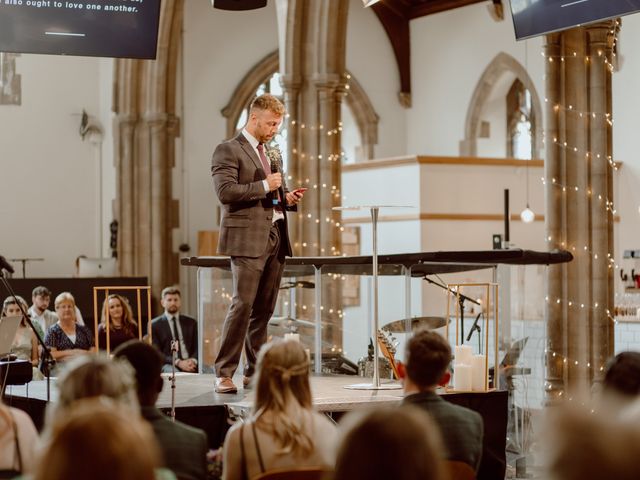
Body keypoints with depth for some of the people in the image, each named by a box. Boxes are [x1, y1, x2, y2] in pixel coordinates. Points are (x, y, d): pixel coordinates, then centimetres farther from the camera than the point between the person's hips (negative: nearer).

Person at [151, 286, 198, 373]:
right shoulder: (154, 325, 9)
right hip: (168, 365, -2)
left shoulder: (191, 323, 19)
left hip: (190, 363, 2)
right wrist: (178, 362, -15)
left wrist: (193, 360, -11)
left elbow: (197, 347, 13)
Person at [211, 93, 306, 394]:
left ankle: (255, 372, 12)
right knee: (243, 304, -14)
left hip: (275, 238, 8)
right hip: (248, 238, -8)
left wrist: (288, 198, 9)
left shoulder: (272, 154, 22)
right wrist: (264, 186, -16)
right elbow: (225, 192, -15)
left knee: (264, 309, 7)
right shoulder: (228, 150, -3)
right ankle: (224, 374, -11)